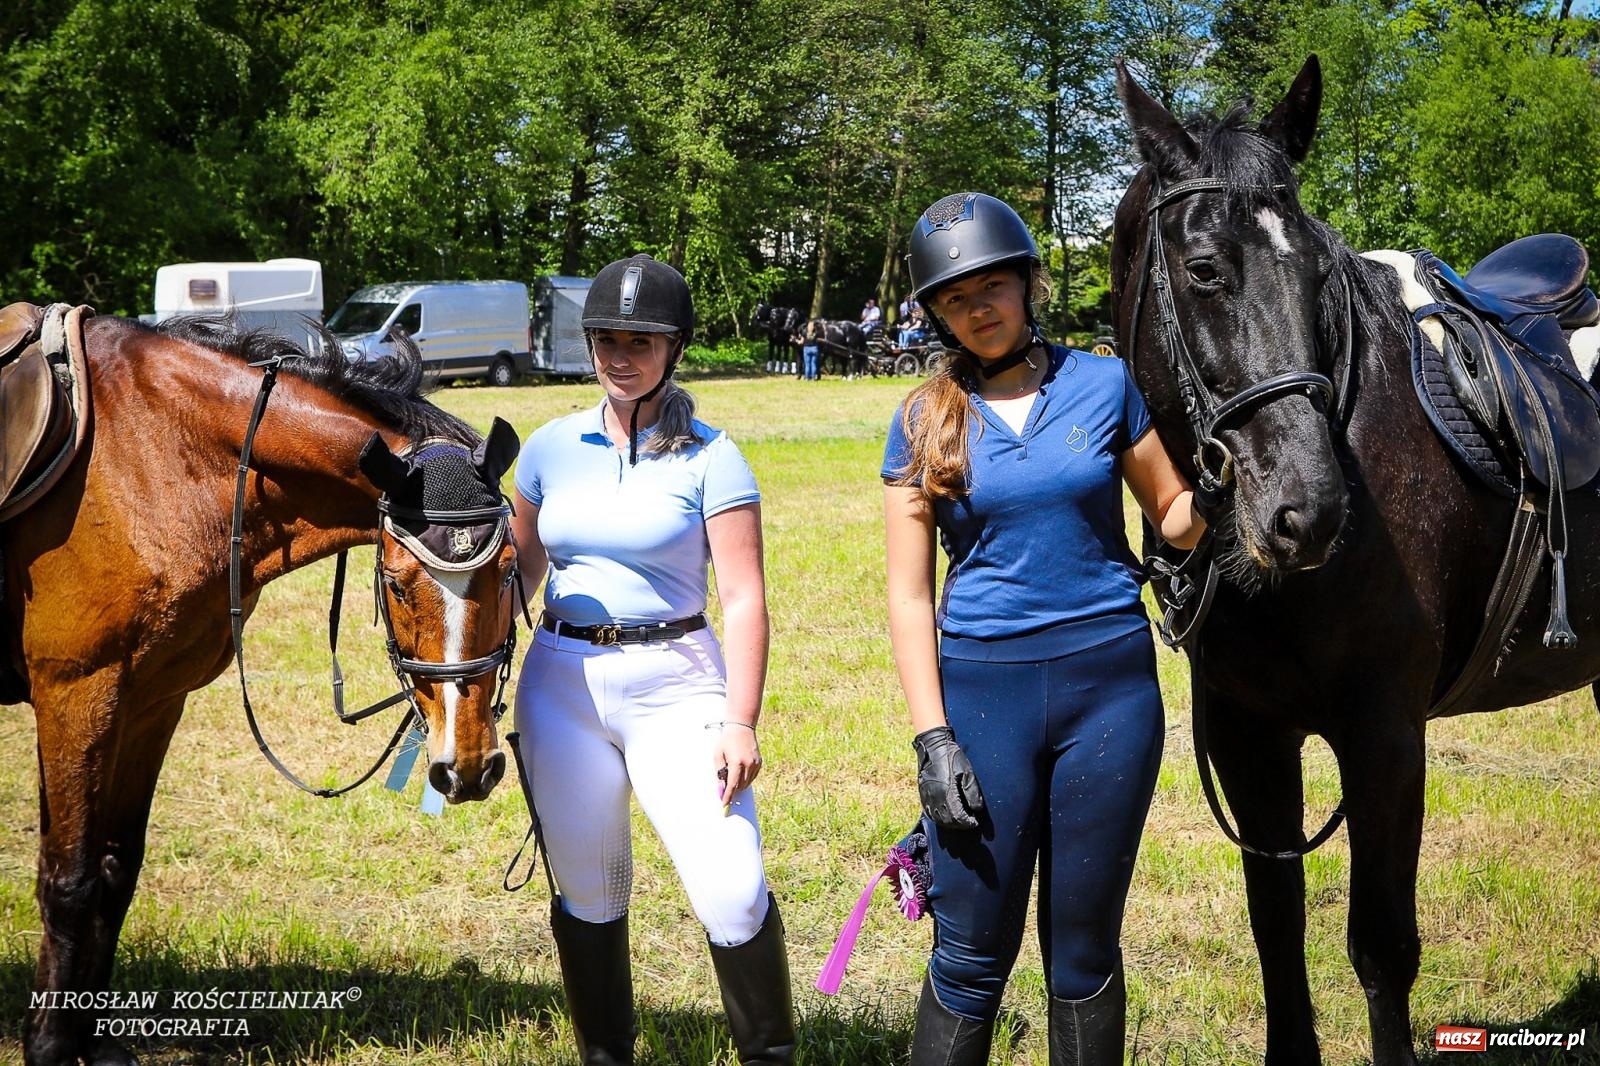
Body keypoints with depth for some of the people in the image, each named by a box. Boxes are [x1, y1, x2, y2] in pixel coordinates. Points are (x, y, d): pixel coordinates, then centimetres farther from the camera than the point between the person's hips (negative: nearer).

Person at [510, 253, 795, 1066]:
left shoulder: (709, 458, -6)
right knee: (585, 893, 12)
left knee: (732, 892, -14)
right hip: (561, 683, 4)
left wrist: (740, 722, -18)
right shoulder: (551, 448, 6)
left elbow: (744, 598, -10)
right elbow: (521, 564, 17)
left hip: (674, 682, -4)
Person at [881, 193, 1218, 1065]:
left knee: (1084, 946, 9)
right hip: (981, 689, 0)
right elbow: (908, 593, 1)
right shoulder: (924, 422, 2)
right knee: (972, 957, 3)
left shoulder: (1104, 385, 3)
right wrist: (931, 738, -8)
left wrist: (1208, 495, -14)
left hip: (1108, 678, 1)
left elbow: (1172, 516, 11)